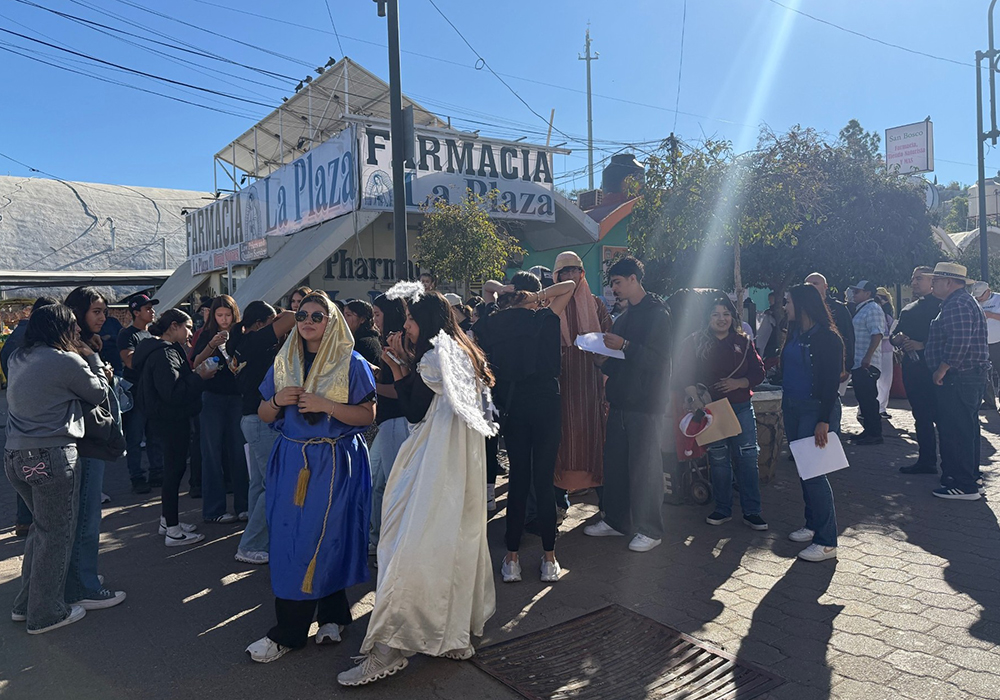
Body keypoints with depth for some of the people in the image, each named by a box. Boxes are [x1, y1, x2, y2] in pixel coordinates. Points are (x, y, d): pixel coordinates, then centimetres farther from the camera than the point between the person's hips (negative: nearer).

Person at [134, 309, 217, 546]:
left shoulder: (168, 350, 13)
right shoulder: (163, 354, -20)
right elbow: (174, 393, -28)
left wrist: (196, 374, 5)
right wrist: (199, 377, -20)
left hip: (170, 420, 11)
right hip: (170, 421, -11)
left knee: (173, 468, 19)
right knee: (175, 469, -4)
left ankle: (167, 520, 31)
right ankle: (172, 531, 4)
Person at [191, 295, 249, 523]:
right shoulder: (207, 336, 5)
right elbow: (196, 364, -6)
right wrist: (212, 345, -19)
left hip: (237, 399, 1)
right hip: (212, 399, -1)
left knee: (239, 451, 4)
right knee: (213, 453, 2)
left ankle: (243, 505, 13)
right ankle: (214, 509, 9)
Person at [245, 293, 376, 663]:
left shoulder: (351, 364, -3)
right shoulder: (283, 363, 10)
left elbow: (367, 415, -8)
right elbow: (263, 415, 14)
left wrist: (325, 405, -19)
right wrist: (278, 401, -8)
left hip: (335, 463, -4)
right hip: (291, 461, 4)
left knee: (324, 538, 1)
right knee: (288, 539, 3)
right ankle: (332, 615, 19)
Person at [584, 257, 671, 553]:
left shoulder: (657, 314, -8)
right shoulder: (624, 317, 17)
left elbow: (659, 359, -17)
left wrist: (624, 346, -22)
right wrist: (605, 360, 4)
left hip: (646, 404, -8)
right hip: (621, 401, 8)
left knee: (644, 466, -2)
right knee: (614, 462, 12)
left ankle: (650, 530, 9)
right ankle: (615, 520, 25)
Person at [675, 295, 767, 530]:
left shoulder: (743, 342, 6)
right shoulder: (694, 343, 0)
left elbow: (758, 371, 5)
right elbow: (682, 376, -1)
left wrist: (739, 383, -12)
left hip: (741, 407, 2)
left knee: (748, 458, -1)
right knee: (718, 460, 7)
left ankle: (751, 512, 9)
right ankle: (723, 509, 21)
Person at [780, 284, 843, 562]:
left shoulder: (827, 338, -14)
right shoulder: (795, 333, 10)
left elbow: (832, 382, -17)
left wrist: (824, 421, -21)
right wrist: (785, 404, 15)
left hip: (816, 409, -8)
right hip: (793, 407, 8)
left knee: (814, 472, -8)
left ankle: (827, 542, 0)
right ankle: (812, 526, 26)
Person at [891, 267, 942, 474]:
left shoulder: (939, 305, -4)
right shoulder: (908, 309, 19)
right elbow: (895, 335, 19)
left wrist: (921, 345, -20)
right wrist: (897, 339, -3)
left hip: (932, 367, -7)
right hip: (912, 367, 8)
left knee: (939, 415, -6)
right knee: (921, 416, 11)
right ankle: (926, 460, 19)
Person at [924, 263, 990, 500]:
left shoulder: (957, 305, -17)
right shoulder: (962, 301, 19)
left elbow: (958, 342, -27)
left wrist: (941, 370, -19)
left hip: (958, 380, -11)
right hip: (971, 376, 11)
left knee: (956, 431, -6)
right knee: (966, 429, 18)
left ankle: (964, 485, -1)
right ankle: (971, 476, 28)